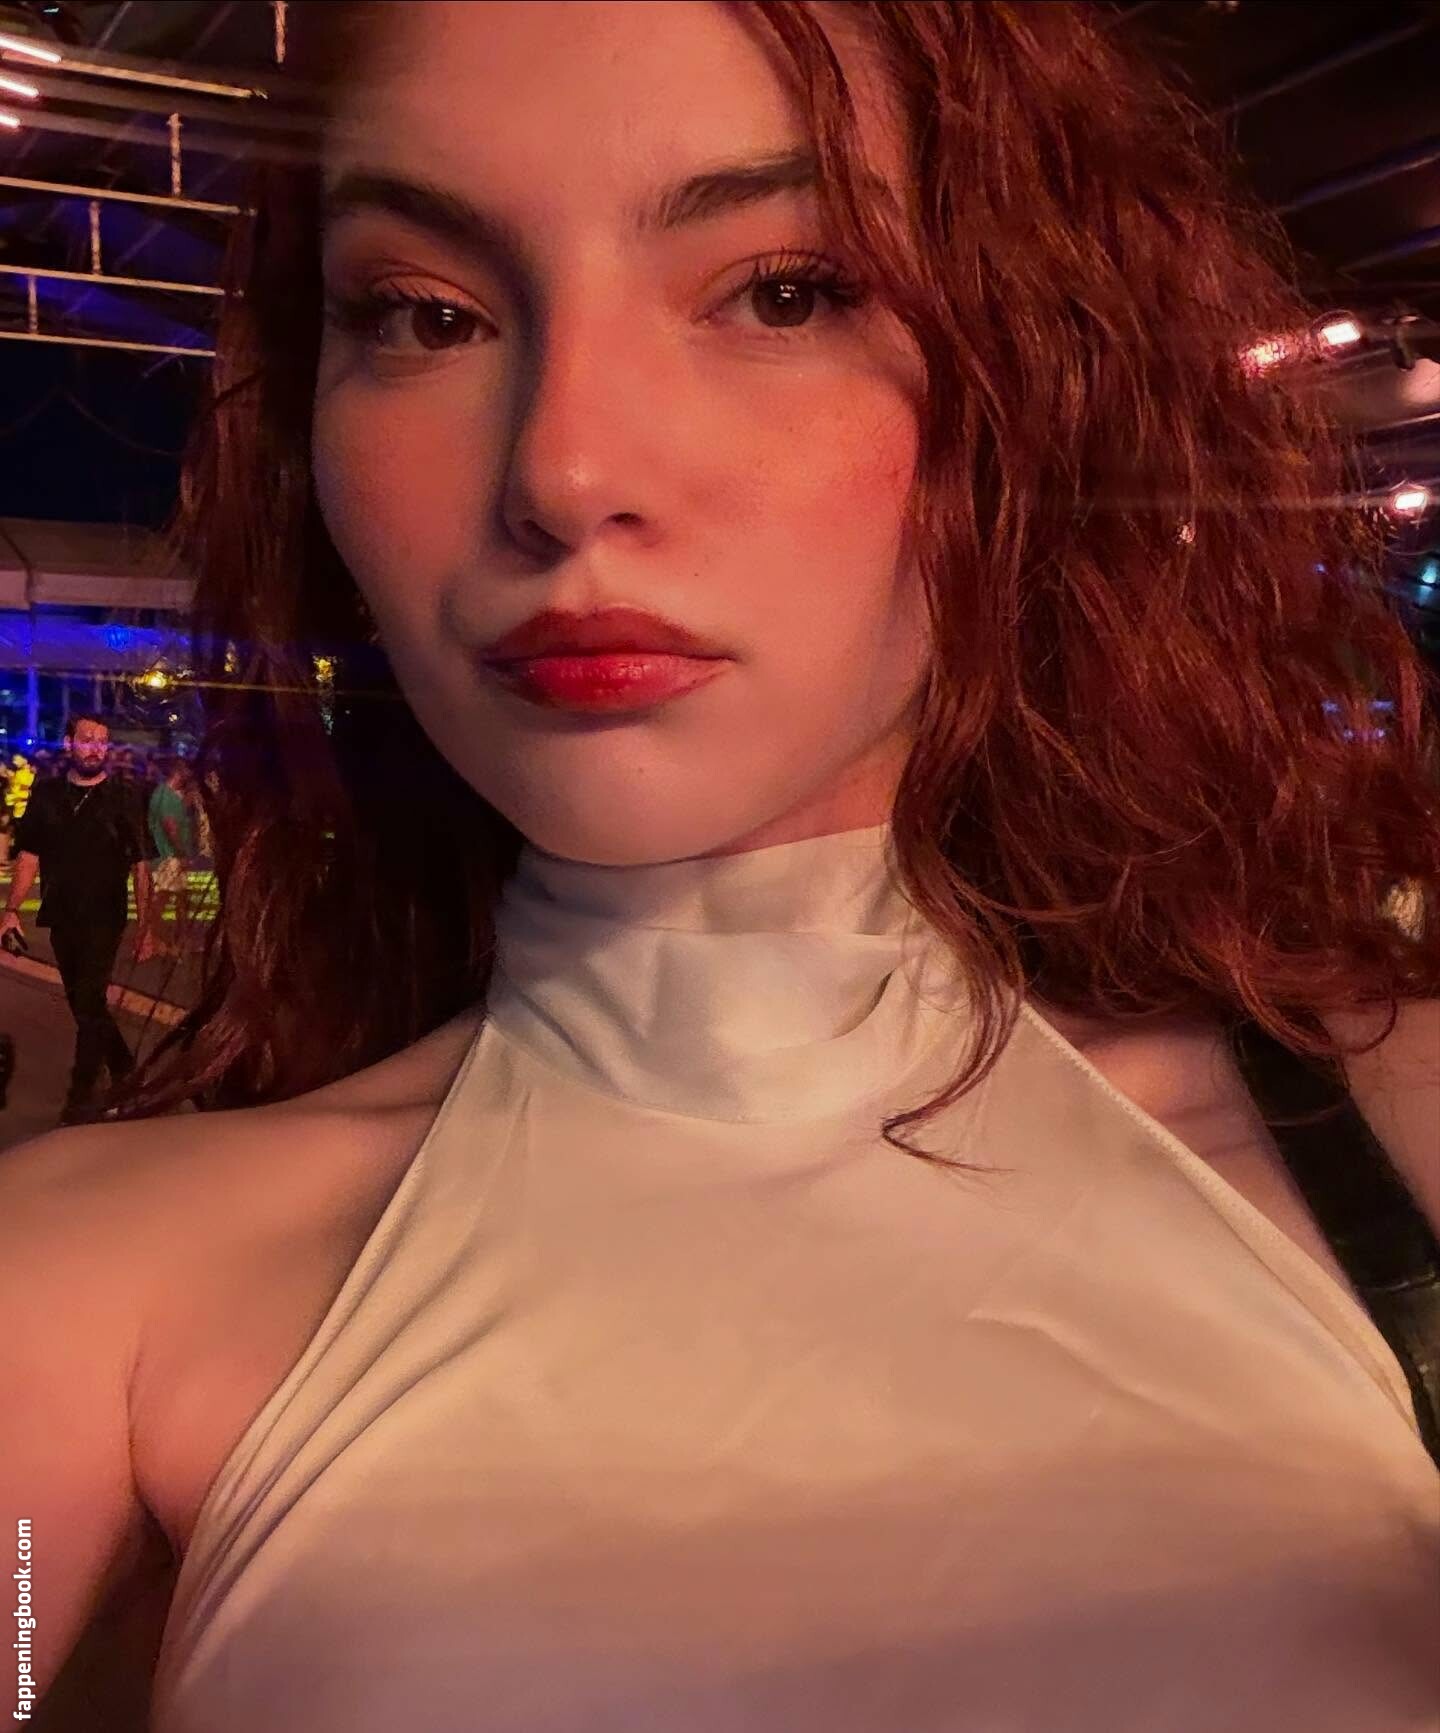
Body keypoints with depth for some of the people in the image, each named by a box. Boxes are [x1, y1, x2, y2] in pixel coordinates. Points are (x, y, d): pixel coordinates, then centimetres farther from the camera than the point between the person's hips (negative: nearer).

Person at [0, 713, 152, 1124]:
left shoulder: (120, 801, -4)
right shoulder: (45, 794, 5)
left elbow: (140, 867, -5)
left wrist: (145, 926, -9)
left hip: (103, 920, -4)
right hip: (61, 918, 4)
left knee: (89, 1003, -8)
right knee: (83, 1002, 14)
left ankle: (83, 1093, 2)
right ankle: (124, 1068, 33)